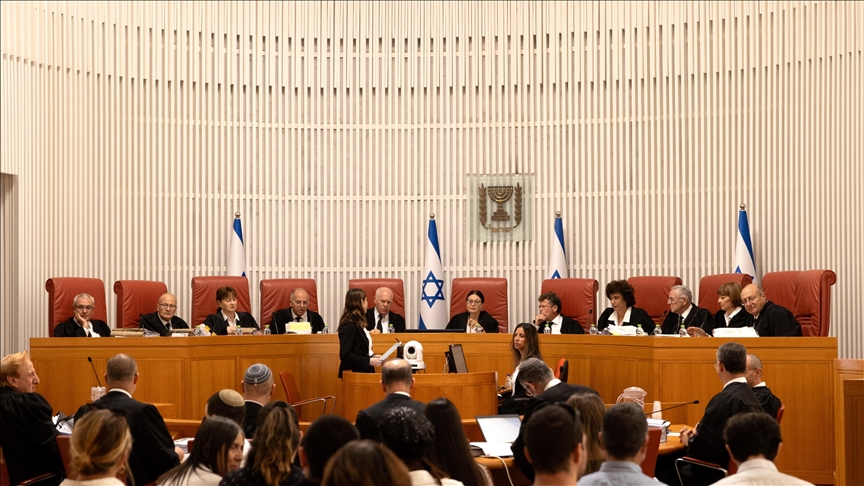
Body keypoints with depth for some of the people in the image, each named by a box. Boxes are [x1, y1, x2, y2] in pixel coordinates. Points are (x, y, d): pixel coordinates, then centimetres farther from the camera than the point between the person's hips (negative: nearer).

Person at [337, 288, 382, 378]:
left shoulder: (358, 324, 13)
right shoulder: (349, 325, -15)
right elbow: (345, 355, -20)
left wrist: (372, 357, 4)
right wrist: (369, 361, -20)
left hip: (363, 371, 9)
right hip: (354, 373, -9)